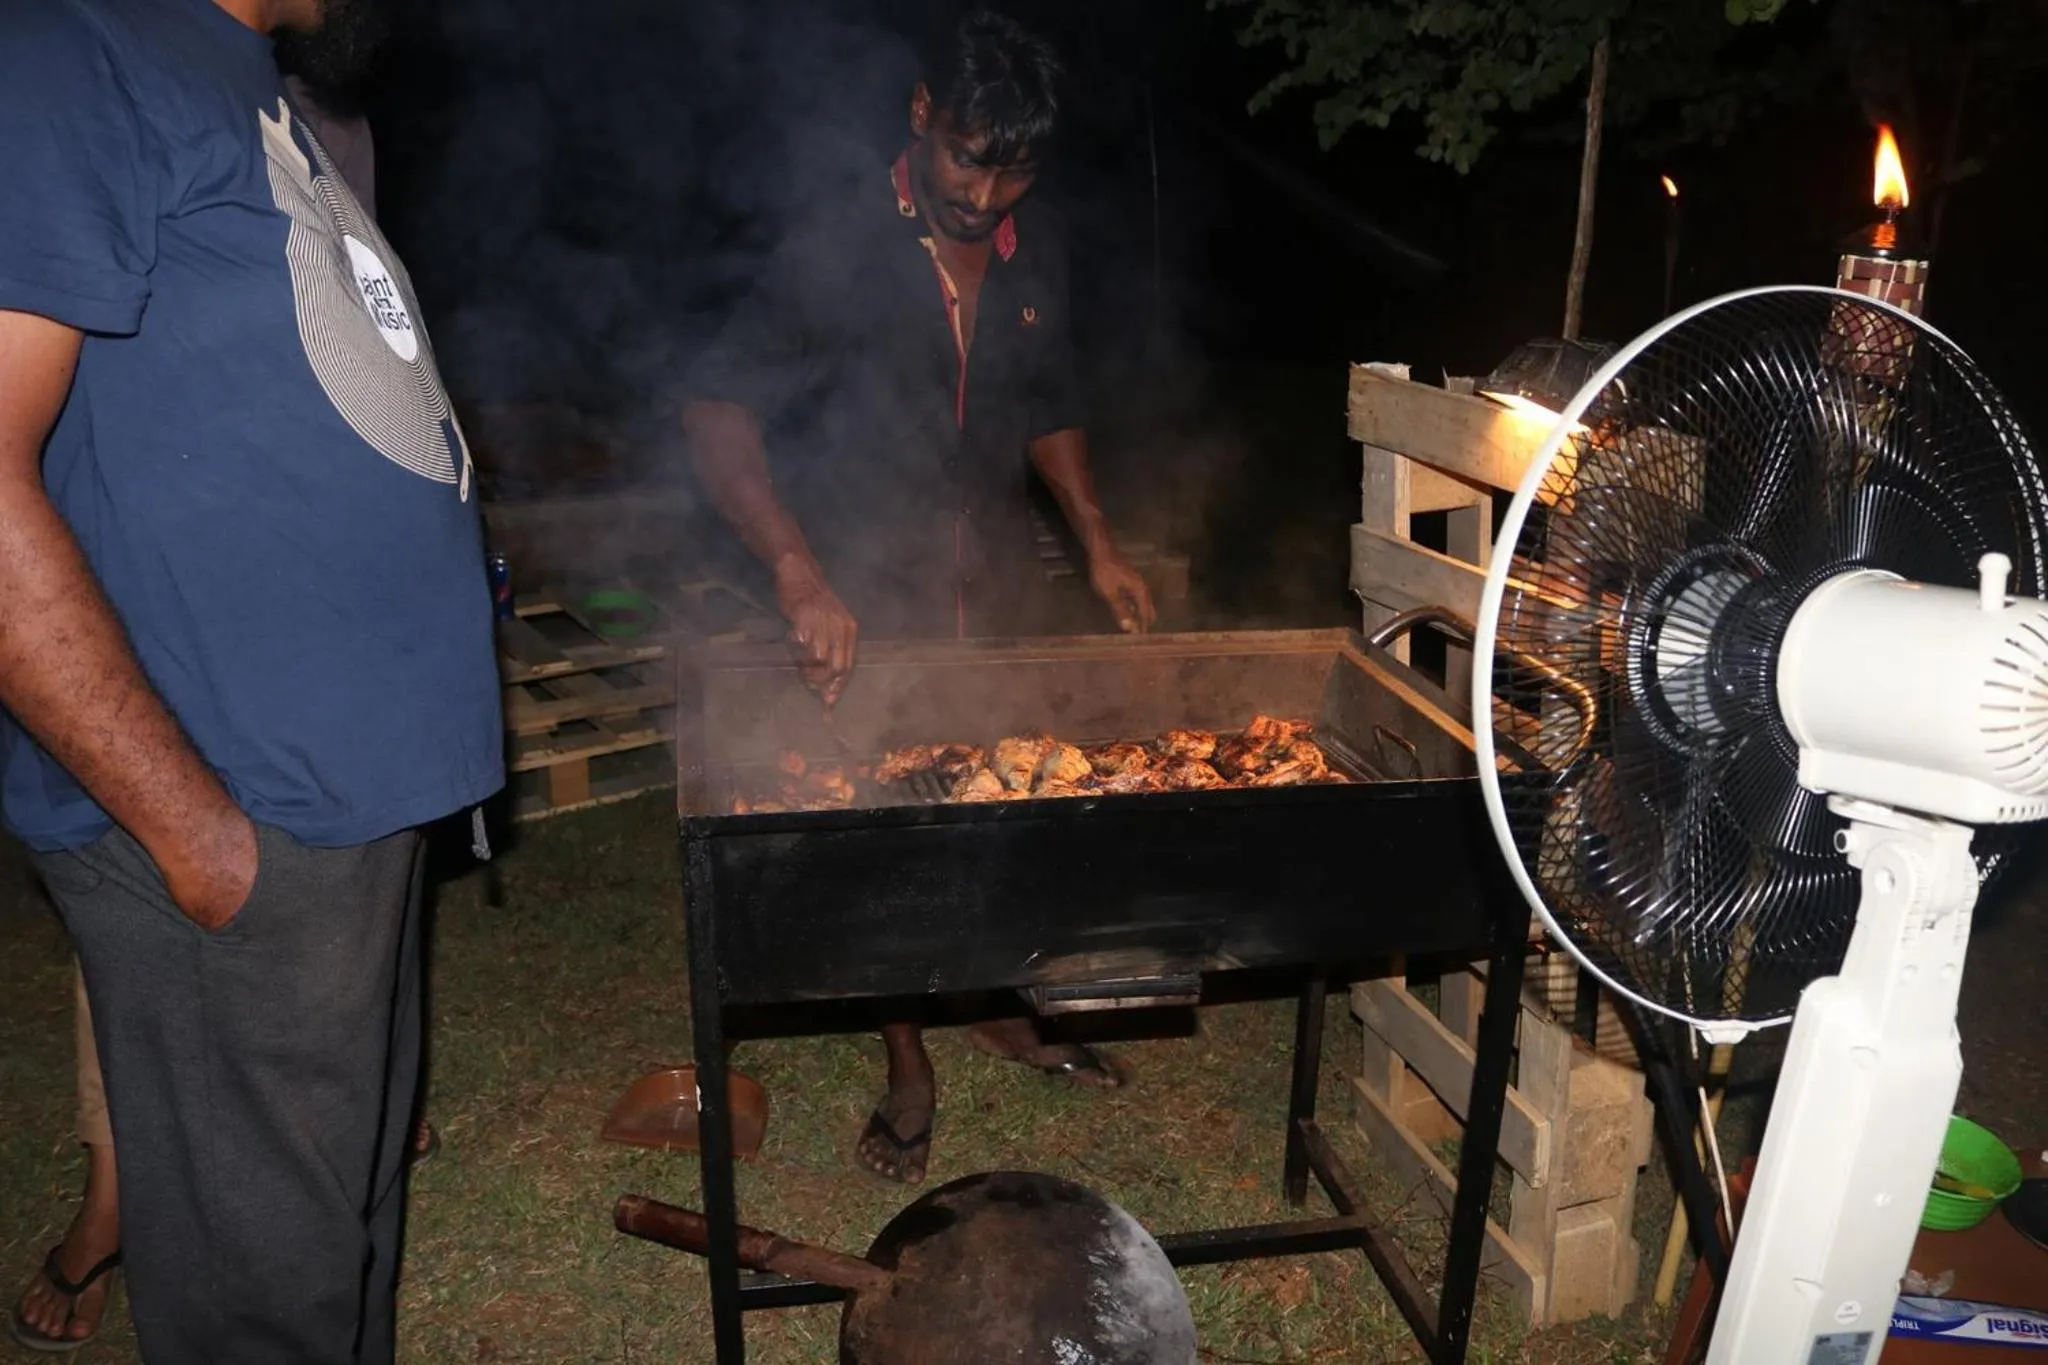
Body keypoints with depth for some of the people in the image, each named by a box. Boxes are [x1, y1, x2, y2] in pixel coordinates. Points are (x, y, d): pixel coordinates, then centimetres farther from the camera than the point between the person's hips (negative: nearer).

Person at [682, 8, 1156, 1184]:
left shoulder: (1039, 251, 1)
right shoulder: (839, 255, -16)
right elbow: (719, 412, -20)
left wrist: (1099, 543, 4)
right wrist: (801, 577, -33)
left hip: (1004, 582, 5)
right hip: (871, 599, -4)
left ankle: (1004, 1008, 37)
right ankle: (909, 1067, 26)